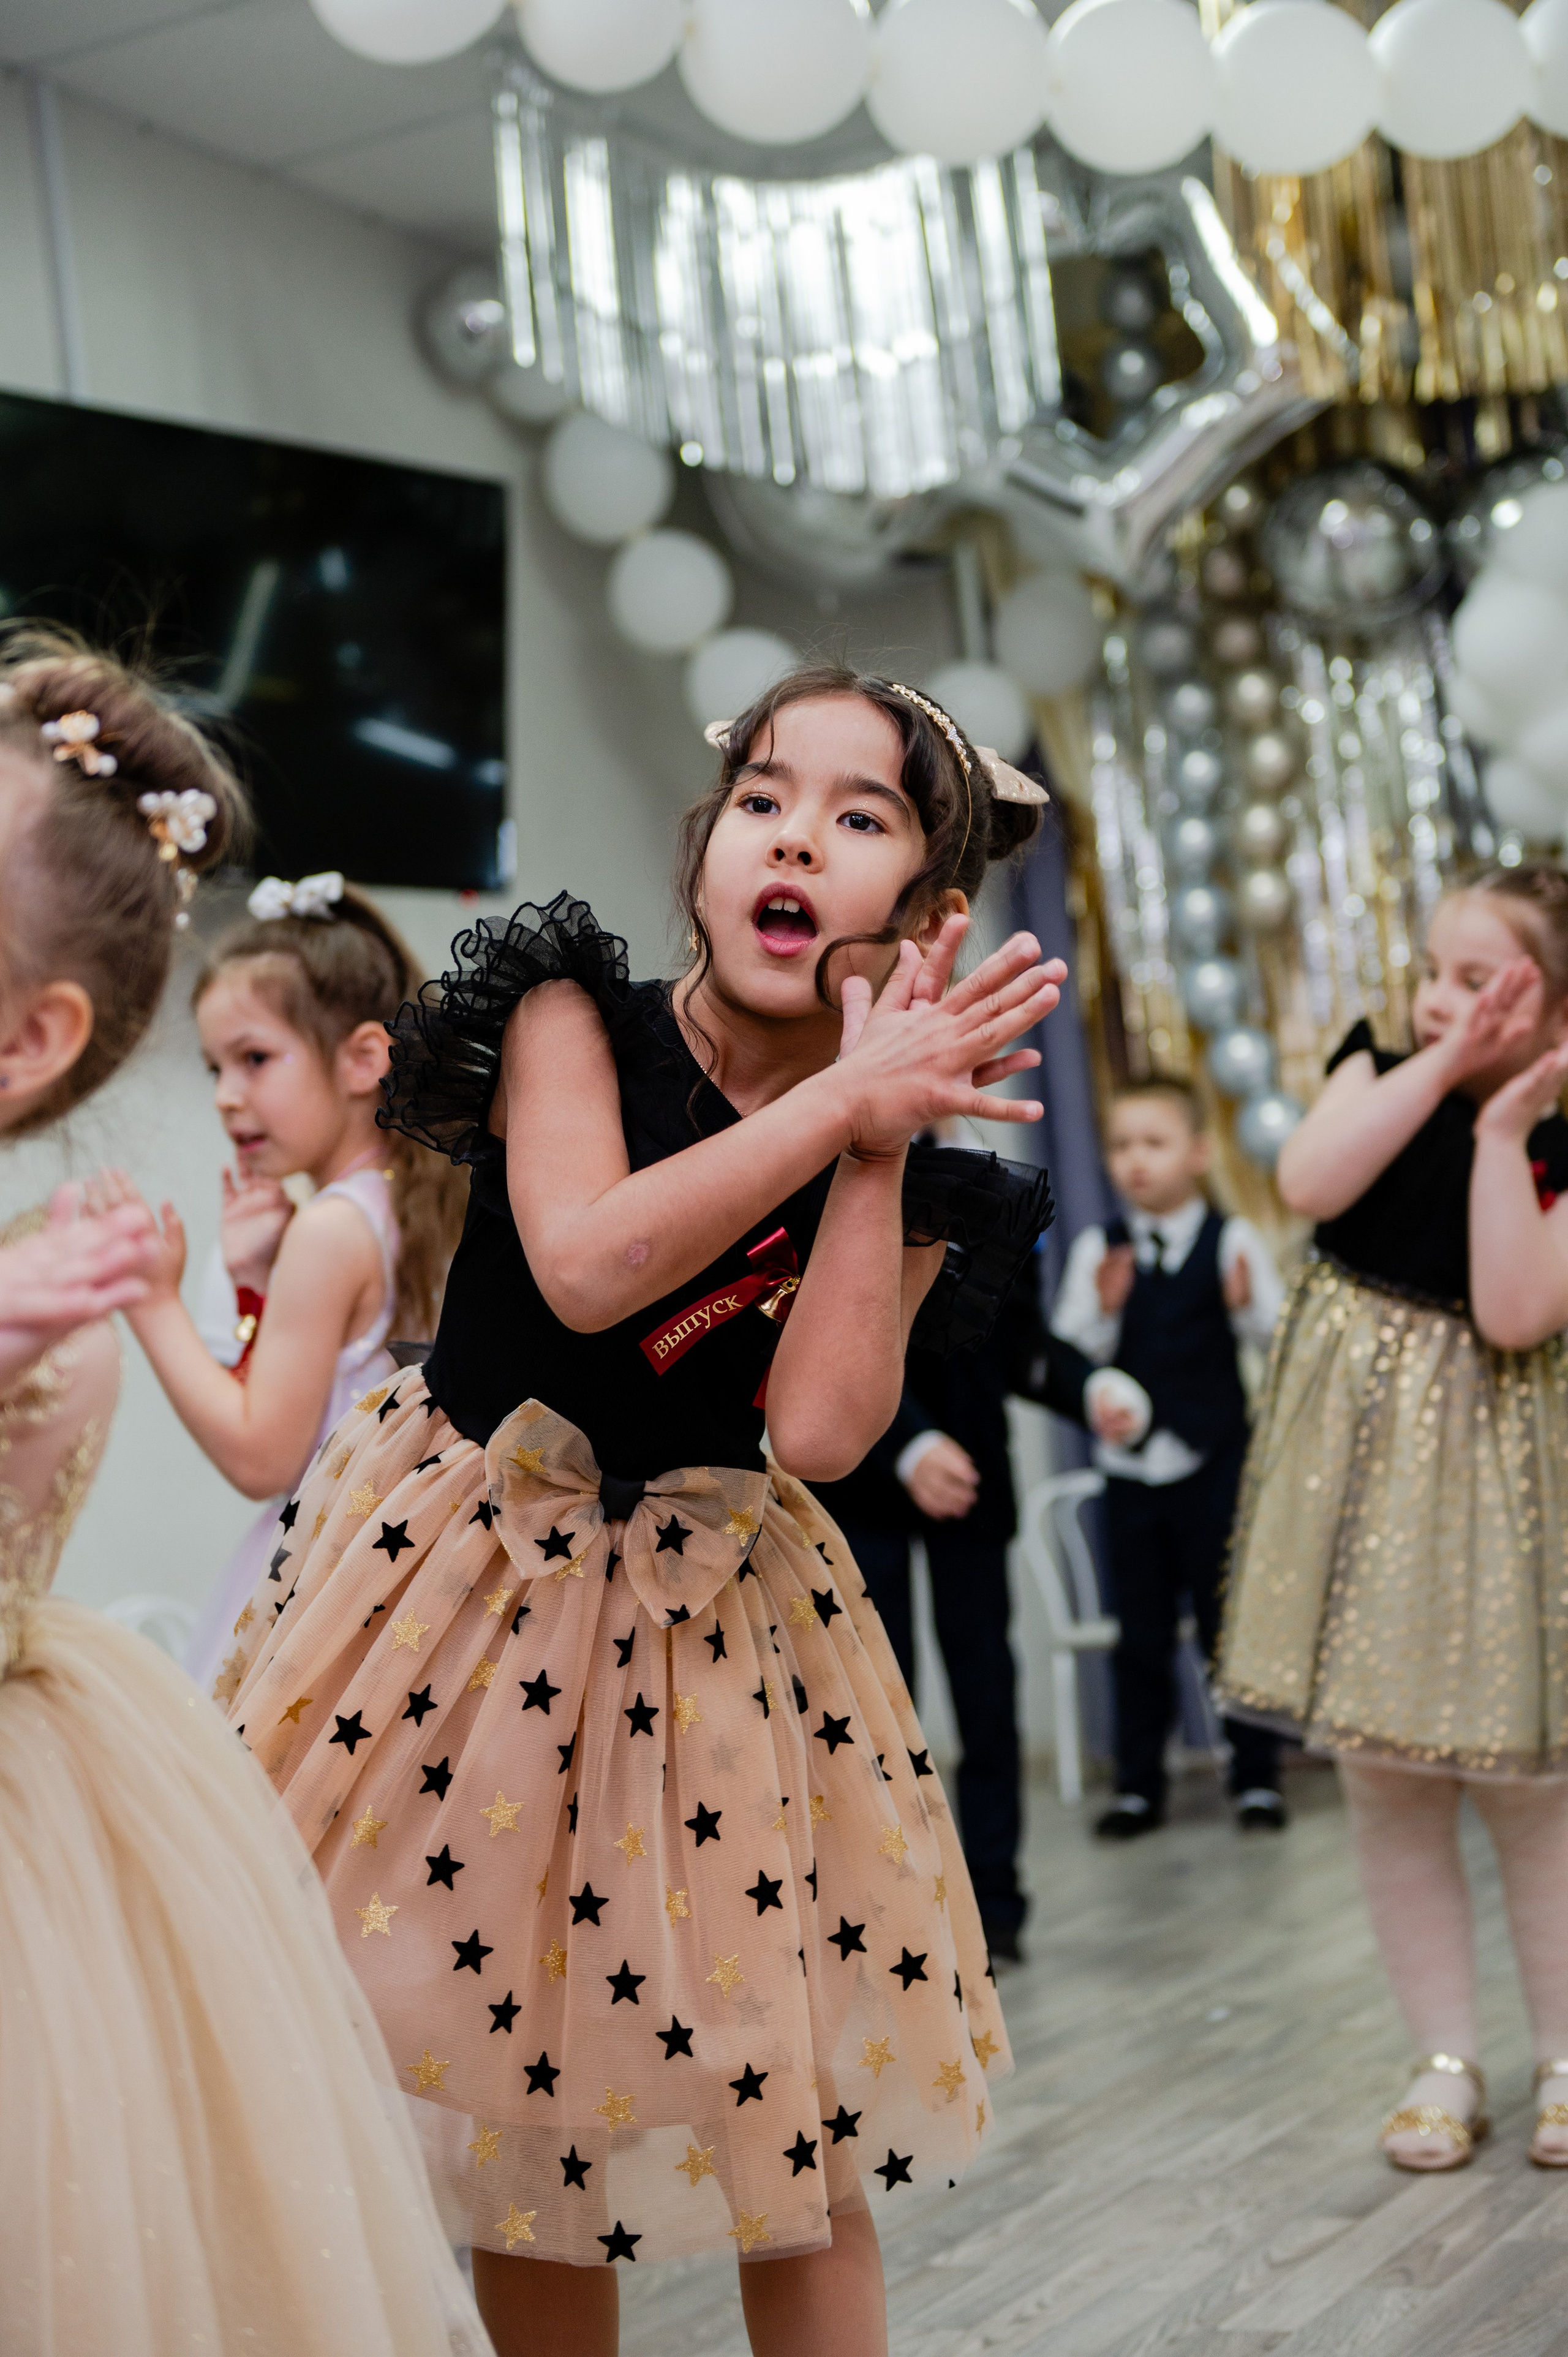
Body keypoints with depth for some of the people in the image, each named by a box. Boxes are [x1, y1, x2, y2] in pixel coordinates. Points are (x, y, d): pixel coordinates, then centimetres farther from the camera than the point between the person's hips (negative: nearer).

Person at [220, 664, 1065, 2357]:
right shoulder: (576, 1012, -11)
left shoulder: (915, 1174, -6)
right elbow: (586, 1266, -28)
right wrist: (839, 1099, -26)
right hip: (474, 1570, -1)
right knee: (521, 2097, 8)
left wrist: (883, 1140, -21)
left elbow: (817, 1427, -21)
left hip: (714, 1620, 2)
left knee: (794, 2147, 6)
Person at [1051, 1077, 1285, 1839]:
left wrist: (1246, 1306, -30)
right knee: (1140, 1633, 9)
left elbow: (1277, 1338, -10)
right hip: (1129, 1467, 2)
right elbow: (1066, 1357, -2)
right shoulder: (1097, 1251, 3)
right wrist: (1104, 1309, -19)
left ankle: (1256, 1776, 15)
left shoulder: (1233, 1242, -3)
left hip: (1214, 1462, -2)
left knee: (1229, 1624, 5)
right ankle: (1139, 1783, 17)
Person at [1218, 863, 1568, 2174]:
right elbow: (1310, 1183, -17)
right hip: (1356, 1449, 3)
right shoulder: (1383, 1070, 2)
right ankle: (1446, 2063, 20)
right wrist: (1440, 1068, -18)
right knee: (1382, 1781, 7)